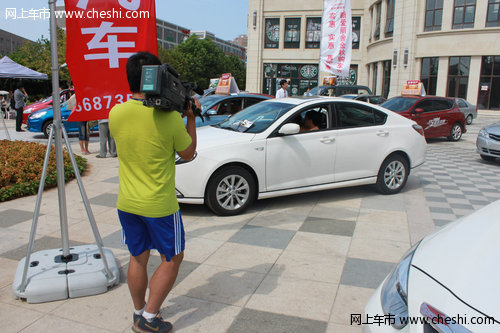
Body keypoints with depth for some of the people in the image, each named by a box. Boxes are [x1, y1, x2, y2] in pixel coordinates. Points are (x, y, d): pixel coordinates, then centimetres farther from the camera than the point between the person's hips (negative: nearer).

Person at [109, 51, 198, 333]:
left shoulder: (116, 113, -5)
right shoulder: (170, 117, -20)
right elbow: (188, 153, -4)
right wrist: (190, 117, 4)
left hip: (127, 203, 5)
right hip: (159, 205, -5)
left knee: (139, 258, 21)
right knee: (172, 259, 15)